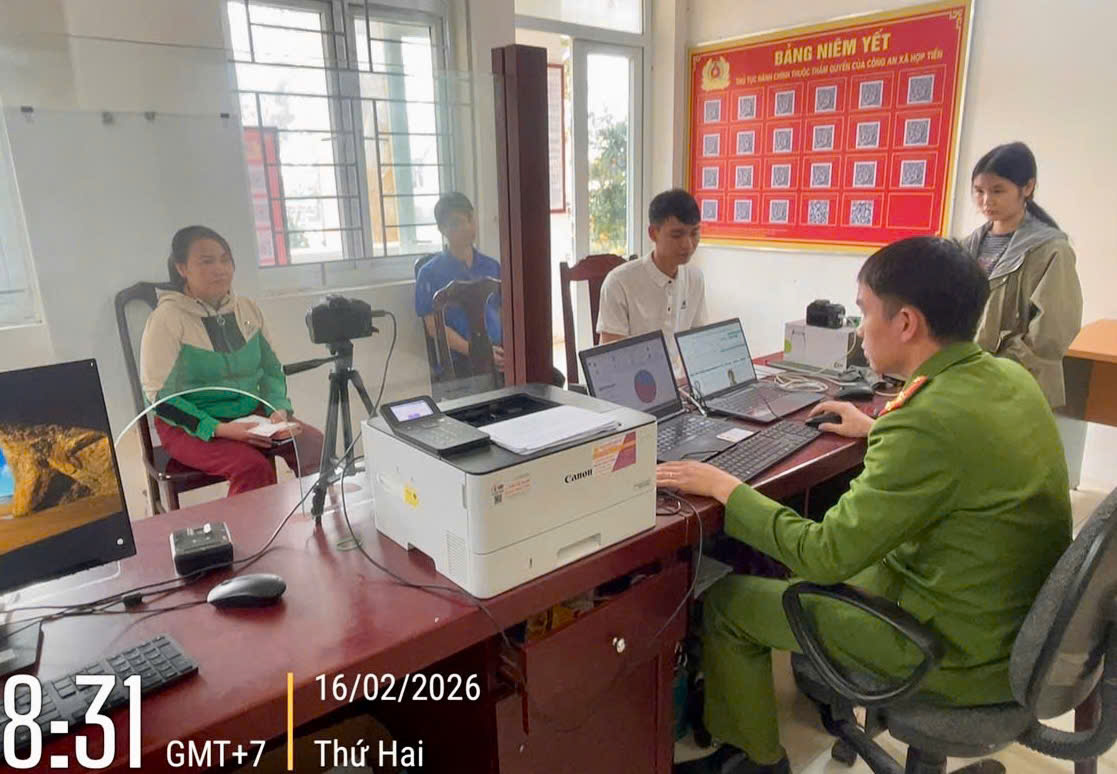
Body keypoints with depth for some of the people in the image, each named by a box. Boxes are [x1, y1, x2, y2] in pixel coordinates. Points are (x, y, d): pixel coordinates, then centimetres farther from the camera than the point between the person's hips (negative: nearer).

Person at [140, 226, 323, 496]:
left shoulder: (247, 309, 5)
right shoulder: (167, 318, -10)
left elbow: (271, 369, 10)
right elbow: (159, 395, -12)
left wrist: (279, 409, -10)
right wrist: (218, 429, -22)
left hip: (251, 413, 5)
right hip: (190, 425, -4)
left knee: (314, 444, -18)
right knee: (254, 467, -31)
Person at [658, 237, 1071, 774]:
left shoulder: (929, 422, -31)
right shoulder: (1010, 376, -4)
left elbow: (825, 555, -25)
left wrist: (723, 486, -16)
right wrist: (878, 431, 27)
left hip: (961, 651, -9)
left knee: (726, 603, 1)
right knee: (804, 559, 23)